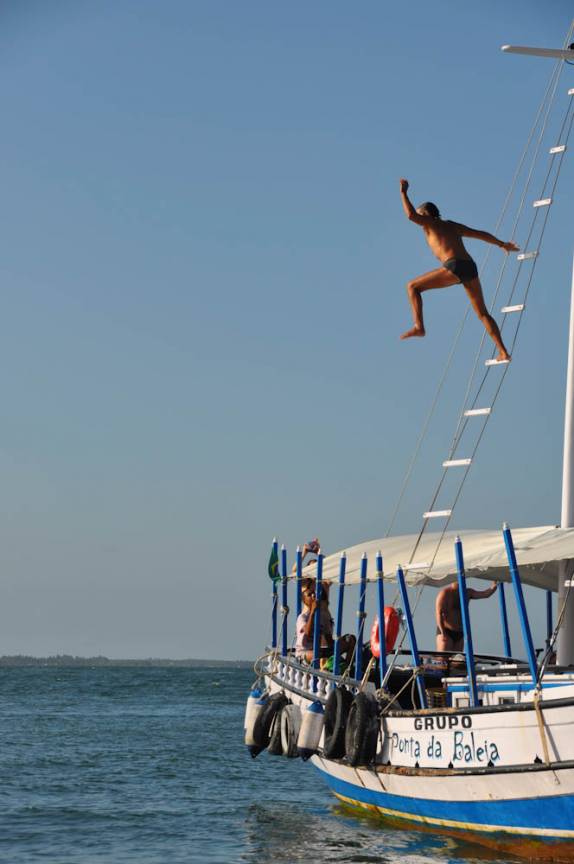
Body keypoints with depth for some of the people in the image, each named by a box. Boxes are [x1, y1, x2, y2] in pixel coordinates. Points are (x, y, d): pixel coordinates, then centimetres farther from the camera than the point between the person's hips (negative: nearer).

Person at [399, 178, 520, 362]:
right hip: (470, 267, 7)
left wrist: (403, 193, 6)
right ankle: (503, 352, 6)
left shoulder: (430, 223, 12)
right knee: (482, 313, 13)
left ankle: (418, 326, -11)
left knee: (413, 286, 4)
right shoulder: (452, 225, 30)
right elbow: (481, 234, 36)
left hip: (454, 267, -7)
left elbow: (411, 214, -7)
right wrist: (502, 244, 47)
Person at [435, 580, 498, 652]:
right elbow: (439, 613, -17)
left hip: (459, 635, 6)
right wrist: (443, 633, -26)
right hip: (445, 633, -6)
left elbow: (485, 594, 0)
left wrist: (493, 587, -21)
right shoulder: (444, 593, -10)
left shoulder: (467, 592, 9)